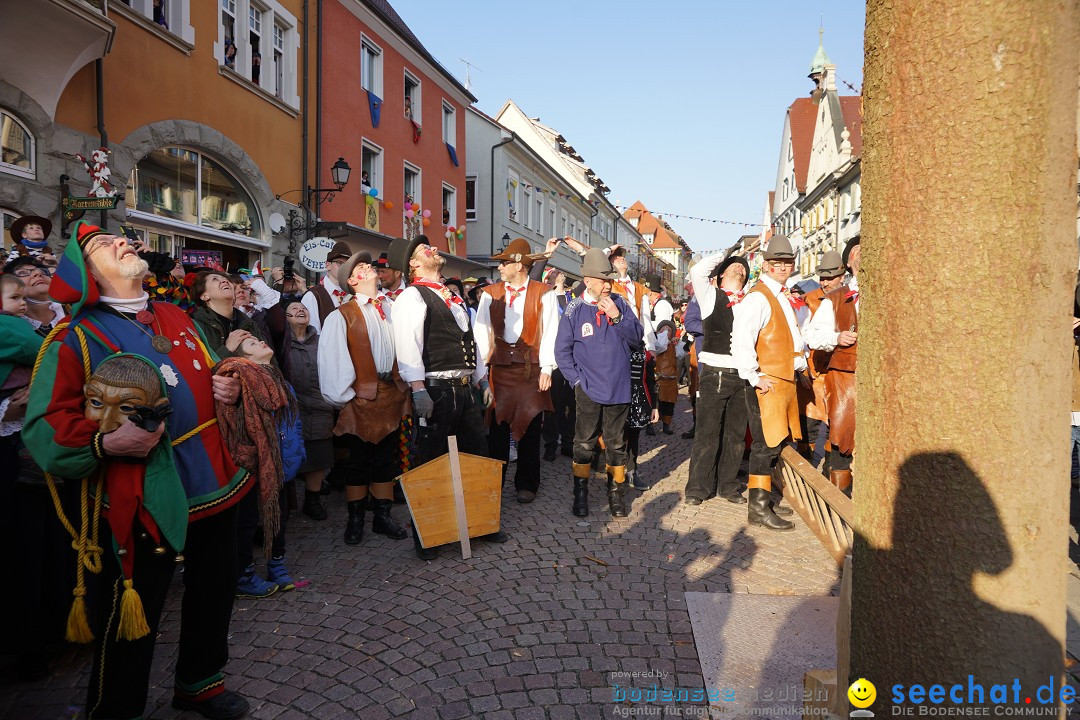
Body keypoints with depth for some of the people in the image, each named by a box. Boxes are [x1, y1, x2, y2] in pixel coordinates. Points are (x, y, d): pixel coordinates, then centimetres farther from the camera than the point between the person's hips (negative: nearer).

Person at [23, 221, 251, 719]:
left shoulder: (176, 318, 11)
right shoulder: (75, 339, -7)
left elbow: (211, 373, 24)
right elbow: (45, 428, -12)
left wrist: (230, 387, 1)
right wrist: (105, 442, -31)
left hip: (214, 489, 6)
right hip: (144, 506, -6)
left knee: (214, 595, 22)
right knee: (131, 623, 7)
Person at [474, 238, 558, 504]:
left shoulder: (543, 294, 1)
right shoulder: (490, 293, 8)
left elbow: (550, 332, -3)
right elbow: (482, 332, 3)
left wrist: (546, 369, -9)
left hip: (531, 368, -2)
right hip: (499, 366, 2)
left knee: (529, 427, 5)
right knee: (497, 425, 6)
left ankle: (526, 484, 19)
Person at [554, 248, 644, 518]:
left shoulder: (620, 304, 2)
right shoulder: (574, 310, -4)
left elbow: (637, 338, -2)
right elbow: (562, 350, -1)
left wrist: (617, 317, -15)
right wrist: (577, 380, -6)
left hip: (618, 389, 2)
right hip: (588, 390, -2)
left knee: (616, 444, 11)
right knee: (584, 442, 7)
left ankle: (616, 494, 24)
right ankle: (580, 494, 20)